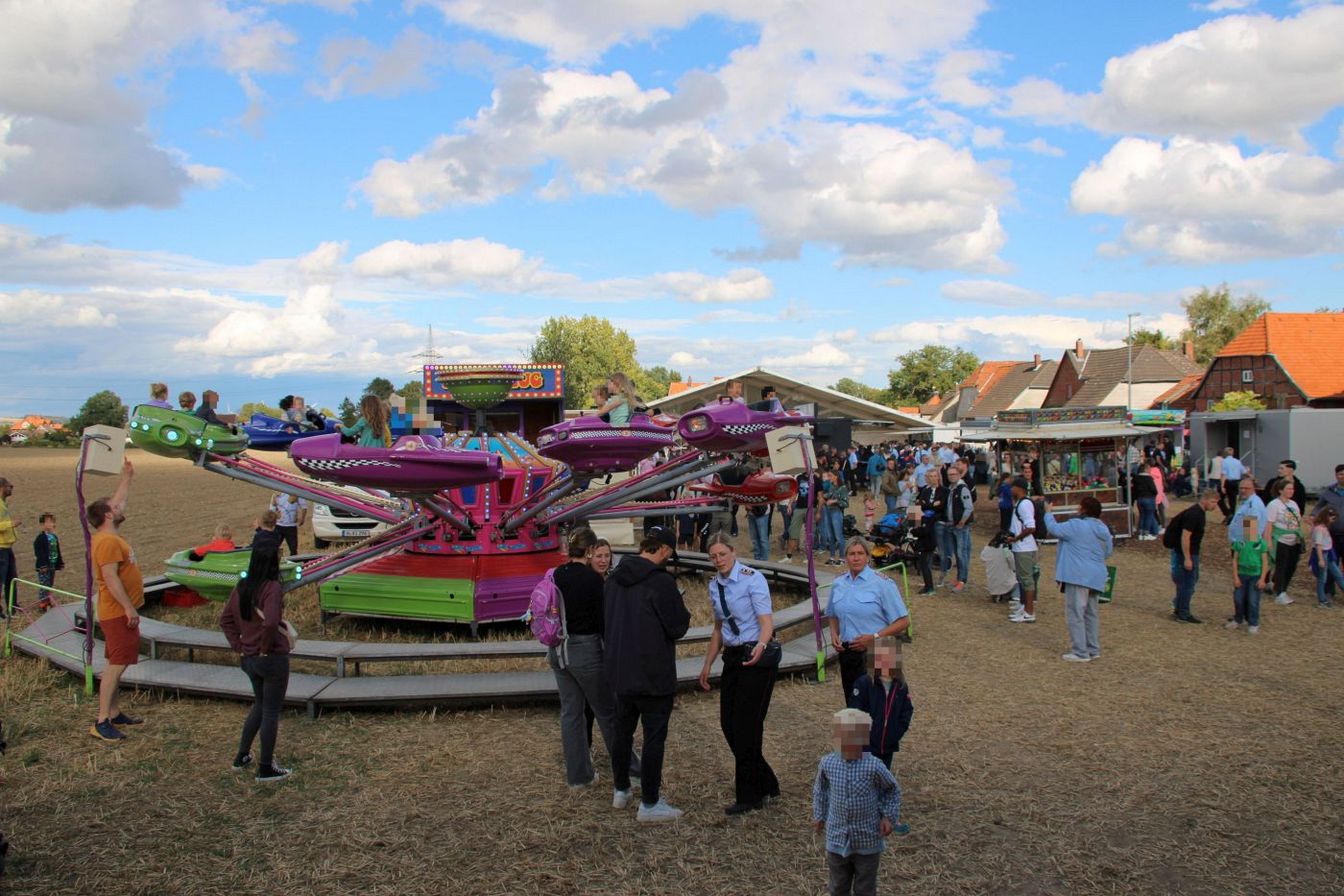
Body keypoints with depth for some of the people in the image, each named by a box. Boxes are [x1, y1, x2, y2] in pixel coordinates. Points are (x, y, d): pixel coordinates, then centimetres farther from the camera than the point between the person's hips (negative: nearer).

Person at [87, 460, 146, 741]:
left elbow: (118, 500, 26)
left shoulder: (110, 536, 11)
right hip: (118, 613, -11)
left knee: (117, 664, 15)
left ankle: (115, 713, 23)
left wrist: (127, 477, 32)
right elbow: (111, 579, -25)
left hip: (122, 612, 11)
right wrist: (129, 608, -24)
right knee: (116, 665, -10)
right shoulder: (108, 541, -19)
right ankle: (102, 722, -9)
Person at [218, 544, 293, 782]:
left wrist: (238, 646, 8)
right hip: (273, 659, -7)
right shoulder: (272, 588, -20)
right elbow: (270, 622, -33)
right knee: (271, 712, 5)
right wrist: (265, 647, -18)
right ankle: (266, 769, 13)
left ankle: (241, 756, 32)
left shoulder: (241, 587, 3)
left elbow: (225, 619, 9)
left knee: (260, 705, 25)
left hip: (249, 658, 7)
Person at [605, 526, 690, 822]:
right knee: (654, 739, 4)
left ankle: (620, 790, 34)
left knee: (623, 732, 20)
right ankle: (649, 804, 11)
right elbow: (677, 628, -15)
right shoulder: (661, 581, -20)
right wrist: (685, 615, 5)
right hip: (654, 675, -7)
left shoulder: (614, 578, 4)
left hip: (620, 672, 7)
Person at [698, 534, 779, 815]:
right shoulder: (714, 586, 9)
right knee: (728, 724, 7)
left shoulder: (752, 579, -13)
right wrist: (707, 665, 18)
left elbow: (767, 622, -20)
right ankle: (766, 785, 23)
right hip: (732, 658, 8)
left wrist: (760, 647, -39)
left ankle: (748, 796, 9)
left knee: (746, 725, -5)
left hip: (757, 658, -8)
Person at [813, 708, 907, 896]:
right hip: (837, 840, 2)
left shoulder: (874, 766, -21)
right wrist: (819, 815, 15)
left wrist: (888, 816, -10)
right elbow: (820, 790, 8)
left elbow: (892, 790, -2)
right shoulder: (827, 763, -13)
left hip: (868, 841, -2)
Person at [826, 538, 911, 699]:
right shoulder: (838, 582, 7)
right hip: (847, 651, 5)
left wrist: (874, 637, -17)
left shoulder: (882, 583, -9)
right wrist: (834, 633, 2)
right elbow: (832, 615, 22)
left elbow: (903, 621, -10)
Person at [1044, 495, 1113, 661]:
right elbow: (1108, 552, 19)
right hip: (1096, 577, 8)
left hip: (1078, 577, -8)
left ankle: (1080, 652, -5)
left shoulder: (1076, 526, -14)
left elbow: (1054, 529, -4)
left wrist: (1049, 513, 13)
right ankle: (1093, 649, 23)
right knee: (1091, 614, 17)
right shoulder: (1103, 529, 10)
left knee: (1076, 614, -4)